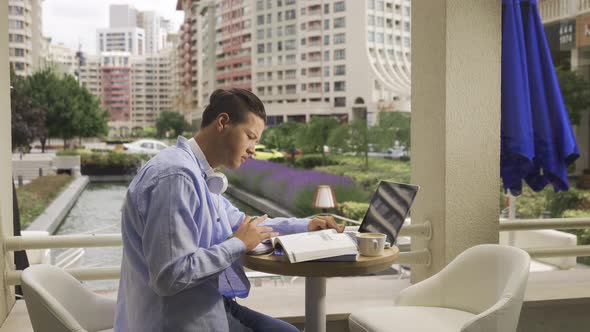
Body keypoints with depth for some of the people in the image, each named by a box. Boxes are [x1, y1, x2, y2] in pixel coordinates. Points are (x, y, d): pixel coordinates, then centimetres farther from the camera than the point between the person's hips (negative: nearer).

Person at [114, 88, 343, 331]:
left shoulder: (200, 175, 10)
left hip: (206, 308, 10)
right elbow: (170, 276, -29)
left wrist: (305, 226, 17)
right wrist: (239, 245, -17)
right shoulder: (176, 175, -23)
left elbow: (240, 223, 26)